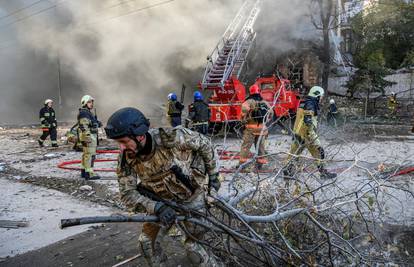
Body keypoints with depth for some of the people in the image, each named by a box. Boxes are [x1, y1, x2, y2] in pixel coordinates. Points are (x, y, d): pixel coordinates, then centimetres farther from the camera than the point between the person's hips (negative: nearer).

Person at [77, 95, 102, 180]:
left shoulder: (88, 112, 19)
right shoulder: (84, 113, -15)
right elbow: (84, 127, -22)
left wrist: (97, 123, 19)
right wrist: (87, 137, -26)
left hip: (91, 136, 11)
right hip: (88, 137, -11)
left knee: (86, 154, 17)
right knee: (90, 155, -11)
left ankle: (83, 171, 26)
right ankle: (89, 174, -11)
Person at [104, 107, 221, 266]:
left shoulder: (171, 137, -33)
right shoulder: (126, 159, -21)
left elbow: (204, 144, -17)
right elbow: (127, 194, -18)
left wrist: (213, 175, -5)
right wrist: (157, 208, -35)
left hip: (192, 193, -4)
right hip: (163, 200, 4)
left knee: (193, 244, -1)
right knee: (146, 242, 5)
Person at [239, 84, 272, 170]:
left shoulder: (248, 102, -7)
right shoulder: (265, 103, 9)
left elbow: (244, 110, -25)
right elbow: (270, 114, 14)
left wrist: (244, 120, -10)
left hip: (251, 128, -4)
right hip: (262, 128, 4)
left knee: (246, 146, 0)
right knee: (261, 146, 15)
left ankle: (242, 162, -3)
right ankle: (260, 163, 21)